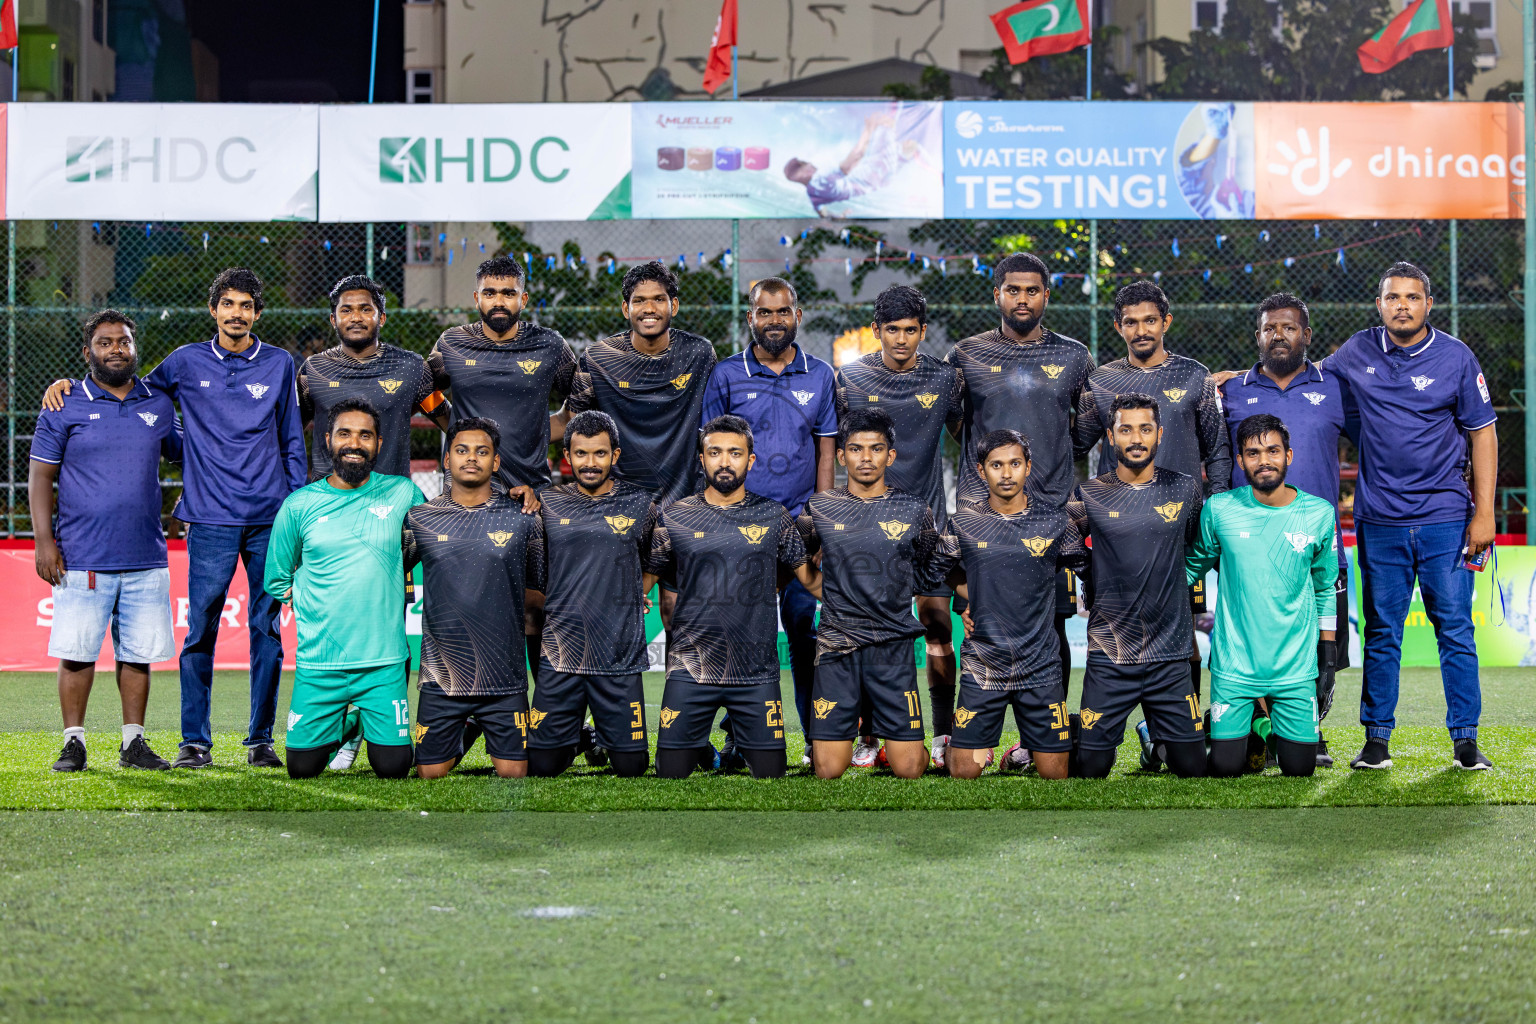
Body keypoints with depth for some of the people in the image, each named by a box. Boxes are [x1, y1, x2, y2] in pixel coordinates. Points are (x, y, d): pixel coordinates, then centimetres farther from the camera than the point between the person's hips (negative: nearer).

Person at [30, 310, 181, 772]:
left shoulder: (159, 404, 10)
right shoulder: (64, 406, 2)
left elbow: (180, 453, 25)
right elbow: (40, 475, 1)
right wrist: (44, 541, -7)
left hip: (146, 559, 3)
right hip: (83, 559, -3)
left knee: (139, 652, 5)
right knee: (77, 652, -3)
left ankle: (133, 742, 13)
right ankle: (74, 742, 7)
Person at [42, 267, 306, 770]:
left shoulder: (279, 365, 8)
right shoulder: (186, 362, 7)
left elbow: (292, 445, 14)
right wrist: (67, 385, 6)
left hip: (270, 521, 1)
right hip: (211, 520, -1)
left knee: (266, 629, 3)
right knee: (200, 630, -2)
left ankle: (261, 739, 10)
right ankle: (195, 741, 5)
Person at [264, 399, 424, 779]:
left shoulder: (403, 494, 2)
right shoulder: (299, 506, 2)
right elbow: (278, 580, 12)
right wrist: (316, 611, 3)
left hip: (384, 661, 0)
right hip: (318, 662, 0)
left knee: (393, 768, -3)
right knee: (302, 768, 1)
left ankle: (369, 725, 30)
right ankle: (345, 726, 33)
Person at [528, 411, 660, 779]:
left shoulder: (640, 504, 4)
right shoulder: (547, 504, 4)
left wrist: (634, 597, 11)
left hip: (621, 657, 0)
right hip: (559, 654, 0)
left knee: (630, 767, 0)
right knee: (541, 765, 0)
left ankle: (607, 743, 34)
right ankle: (579, 740, 32)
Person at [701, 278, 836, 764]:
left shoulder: (819, 376, 9)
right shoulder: (726, 375, 4)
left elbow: (825, 452, 11)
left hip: (800, 523, 1)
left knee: (804, 628, 0)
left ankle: (817, 736, 7)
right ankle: (740, 733, 7)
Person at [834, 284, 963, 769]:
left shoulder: (944, 378, 3)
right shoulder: (850, 378, 1)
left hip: (928, 520, 0)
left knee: (937, 627, -3)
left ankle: (944, 735, 5)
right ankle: (869, 736, 8)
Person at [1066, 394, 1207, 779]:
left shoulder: (1185, 490, 4)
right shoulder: (1088, 496, -1)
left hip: (1170, 653, 2)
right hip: (1109, 654, -1)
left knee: (1192, 767, 4)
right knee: (1092, 769, -3)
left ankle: (1152, 735, 31)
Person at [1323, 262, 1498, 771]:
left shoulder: (1456, 358, -1)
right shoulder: (1357, 353, 4)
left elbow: (1482, 433, 2)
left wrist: (1483, 513, -4)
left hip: (1445, 518, -2)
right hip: (1379, 519, 2)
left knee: (1455, 628, -1)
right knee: (1382, 632, 6)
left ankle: (1465, 739, 6)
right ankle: (1376, 739, 13)